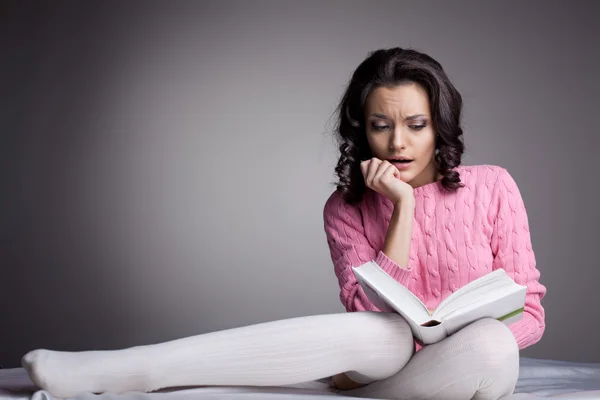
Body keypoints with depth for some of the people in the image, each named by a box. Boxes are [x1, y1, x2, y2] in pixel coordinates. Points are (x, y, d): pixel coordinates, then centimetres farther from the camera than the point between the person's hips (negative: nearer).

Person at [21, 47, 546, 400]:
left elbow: (528, 313, 0)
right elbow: (371, 319, -13)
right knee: (376, 334, -35)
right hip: (389, 357, 0)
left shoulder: (492, 188, -2)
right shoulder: (346, 208, 0)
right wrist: (403, 207, -17)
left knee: (489, 342, -36)